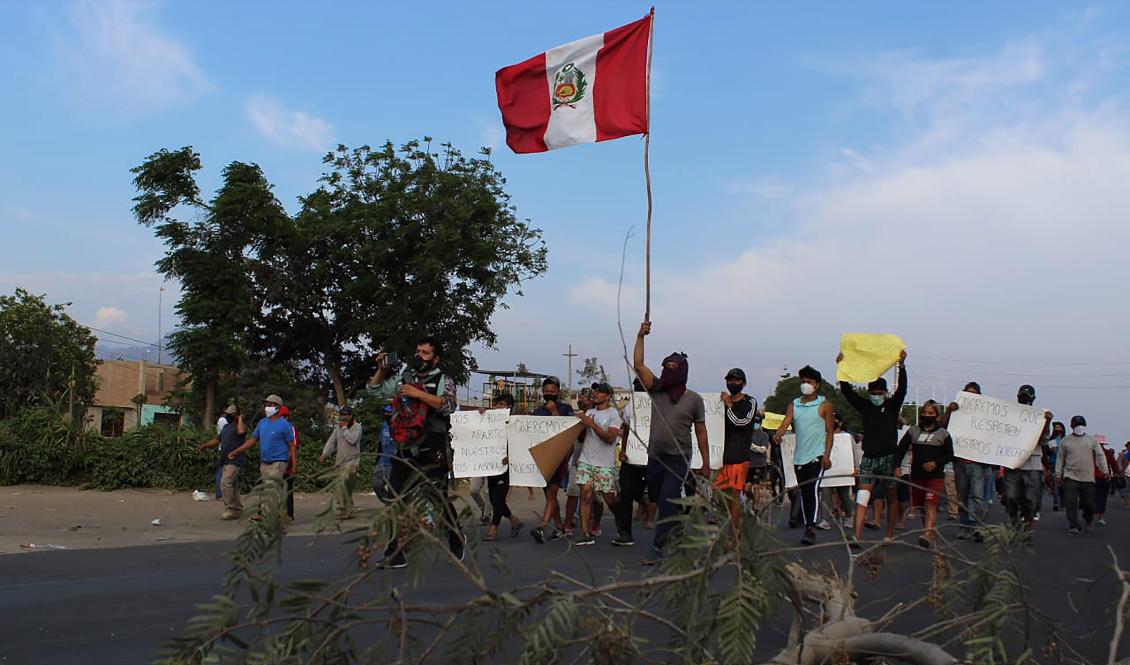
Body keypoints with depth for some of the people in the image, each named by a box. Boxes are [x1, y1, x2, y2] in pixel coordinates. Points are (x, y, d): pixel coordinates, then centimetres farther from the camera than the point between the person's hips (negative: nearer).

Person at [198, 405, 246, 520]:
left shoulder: (239, 426, -8)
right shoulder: (226, 426, 20)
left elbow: (241, 431, -33)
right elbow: (217, 440, 24)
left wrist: (240, 419, -17)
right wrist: (204, 445, 10)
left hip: (234, 461, -9)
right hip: (225, 461, 9)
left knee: (225, 483, -18)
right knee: (233, 486, 12)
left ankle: (230, 510, -13)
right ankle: (237, 510, 19)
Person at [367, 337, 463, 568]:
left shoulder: (443, 381, 3)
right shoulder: (404, 379, 16)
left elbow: (447, 405, -16)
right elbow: (374, 390, 23)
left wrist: (418, 393, -20)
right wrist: (382, 370, 6)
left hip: (432, 452, -4)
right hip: (405, 451, 4)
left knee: (440, 499, 5)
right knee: (396, 500, -4)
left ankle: (456, 539, 29)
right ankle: (395, 554, 0)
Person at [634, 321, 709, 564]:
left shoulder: (693, 399, -1)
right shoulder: (657, 390, 5)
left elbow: (701, 432, 2)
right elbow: (638, 365, -1)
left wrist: (706, 463, 1)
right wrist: (640, 336, -8)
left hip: (678, 459, -4)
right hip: (655, 456, 4)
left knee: (667, 503, -12)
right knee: (658, 501, 13)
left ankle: (658, 548, -7)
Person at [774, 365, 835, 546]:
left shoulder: (824, 405, 1)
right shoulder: (794, 404, 12)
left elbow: (830, 432, 0)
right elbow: (786, 422, -2)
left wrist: (827, 455, -10)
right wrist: (778, 434, -25)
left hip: (817, 456, -5)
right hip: (799, 456, 5)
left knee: (813, 489, -16)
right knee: (803, 493, 9)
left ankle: (812, 528, -20)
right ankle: (807, 526, 17)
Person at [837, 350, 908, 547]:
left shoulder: (893, 405, 2)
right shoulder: (865, 406, 7)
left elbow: (902, 388, -13)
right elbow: (847, 391, -2)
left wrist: (901, 365, -26)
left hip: (889, 457, -1)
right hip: (869, 458, 1)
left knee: (891, 498, 9)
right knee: (862, 497, -9)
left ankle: (890, 535, 21)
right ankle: (857, 537, -15)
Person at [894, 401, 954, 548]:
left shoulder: (943, 434, 4)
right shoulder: (913, 431, 9)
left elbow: (950, 455, 4)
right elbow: (901, 449, 8)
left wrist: (936, 463, -13)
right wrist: (897, 466, -5)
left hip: (935, 475, -3)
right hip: (917, 475, 3)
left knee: (930, 504, -17)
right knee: (922, 507, 9)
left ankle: (927, 535, -28)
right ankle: (931, 537, 21)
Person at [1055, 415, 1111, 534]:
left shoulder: (1092, 440, 8)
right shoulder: (1065, 441, 7)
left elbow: (1100, 455, 6)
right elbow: (1060, 458, 11)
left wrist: (1105, 470, -5)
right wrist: (1058, 474, 8)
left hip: (1088, 478, 1)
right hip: (1070, 476, -1)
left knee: (1089, 502, 6)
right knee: (1070, 502, -9)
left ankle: (1088, 522, 32)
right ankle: (1073, 526, -3)